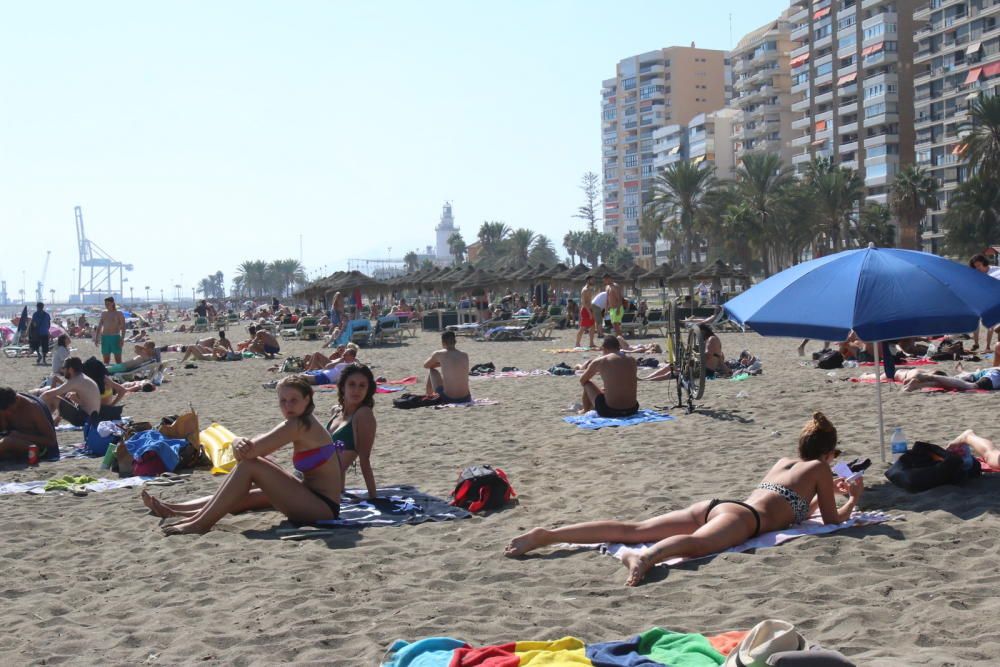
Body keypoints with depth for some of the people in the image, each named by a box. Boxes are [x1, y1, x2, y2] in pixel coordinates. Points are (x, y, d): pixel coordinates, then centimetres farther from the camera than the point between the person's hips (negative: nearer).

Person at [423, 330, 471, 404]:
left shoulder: (438, 354, -4)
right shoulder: (465, 355, 5)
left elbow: (425, 365, 17)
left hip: (447, 399, -4)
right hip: (466, 399, 4)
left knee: (431, 370, 20)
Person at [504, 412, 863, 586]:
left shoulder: (783, 462, 36)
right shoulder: (820, 468, 16)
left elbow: (795, 508, 51)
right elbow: (833, 520, 20)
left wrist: (826, 492, 59)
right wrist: (854, 498, 37)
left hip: (713, 506, 7)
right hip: (741, 517, -7)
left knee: (632, 530, -6)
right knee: (698, 542, -39)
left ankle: (547, 534, -18)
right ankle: (646, 557, -74)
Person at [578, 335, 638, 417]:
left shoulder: (599, 362, -3)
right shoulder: (631, 360, 7)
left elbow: (582, 381, 14)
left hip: (609, 412, -4)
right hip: (632, 410, 4)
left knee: (587, 384, 19)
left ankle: (585, 411, 42)